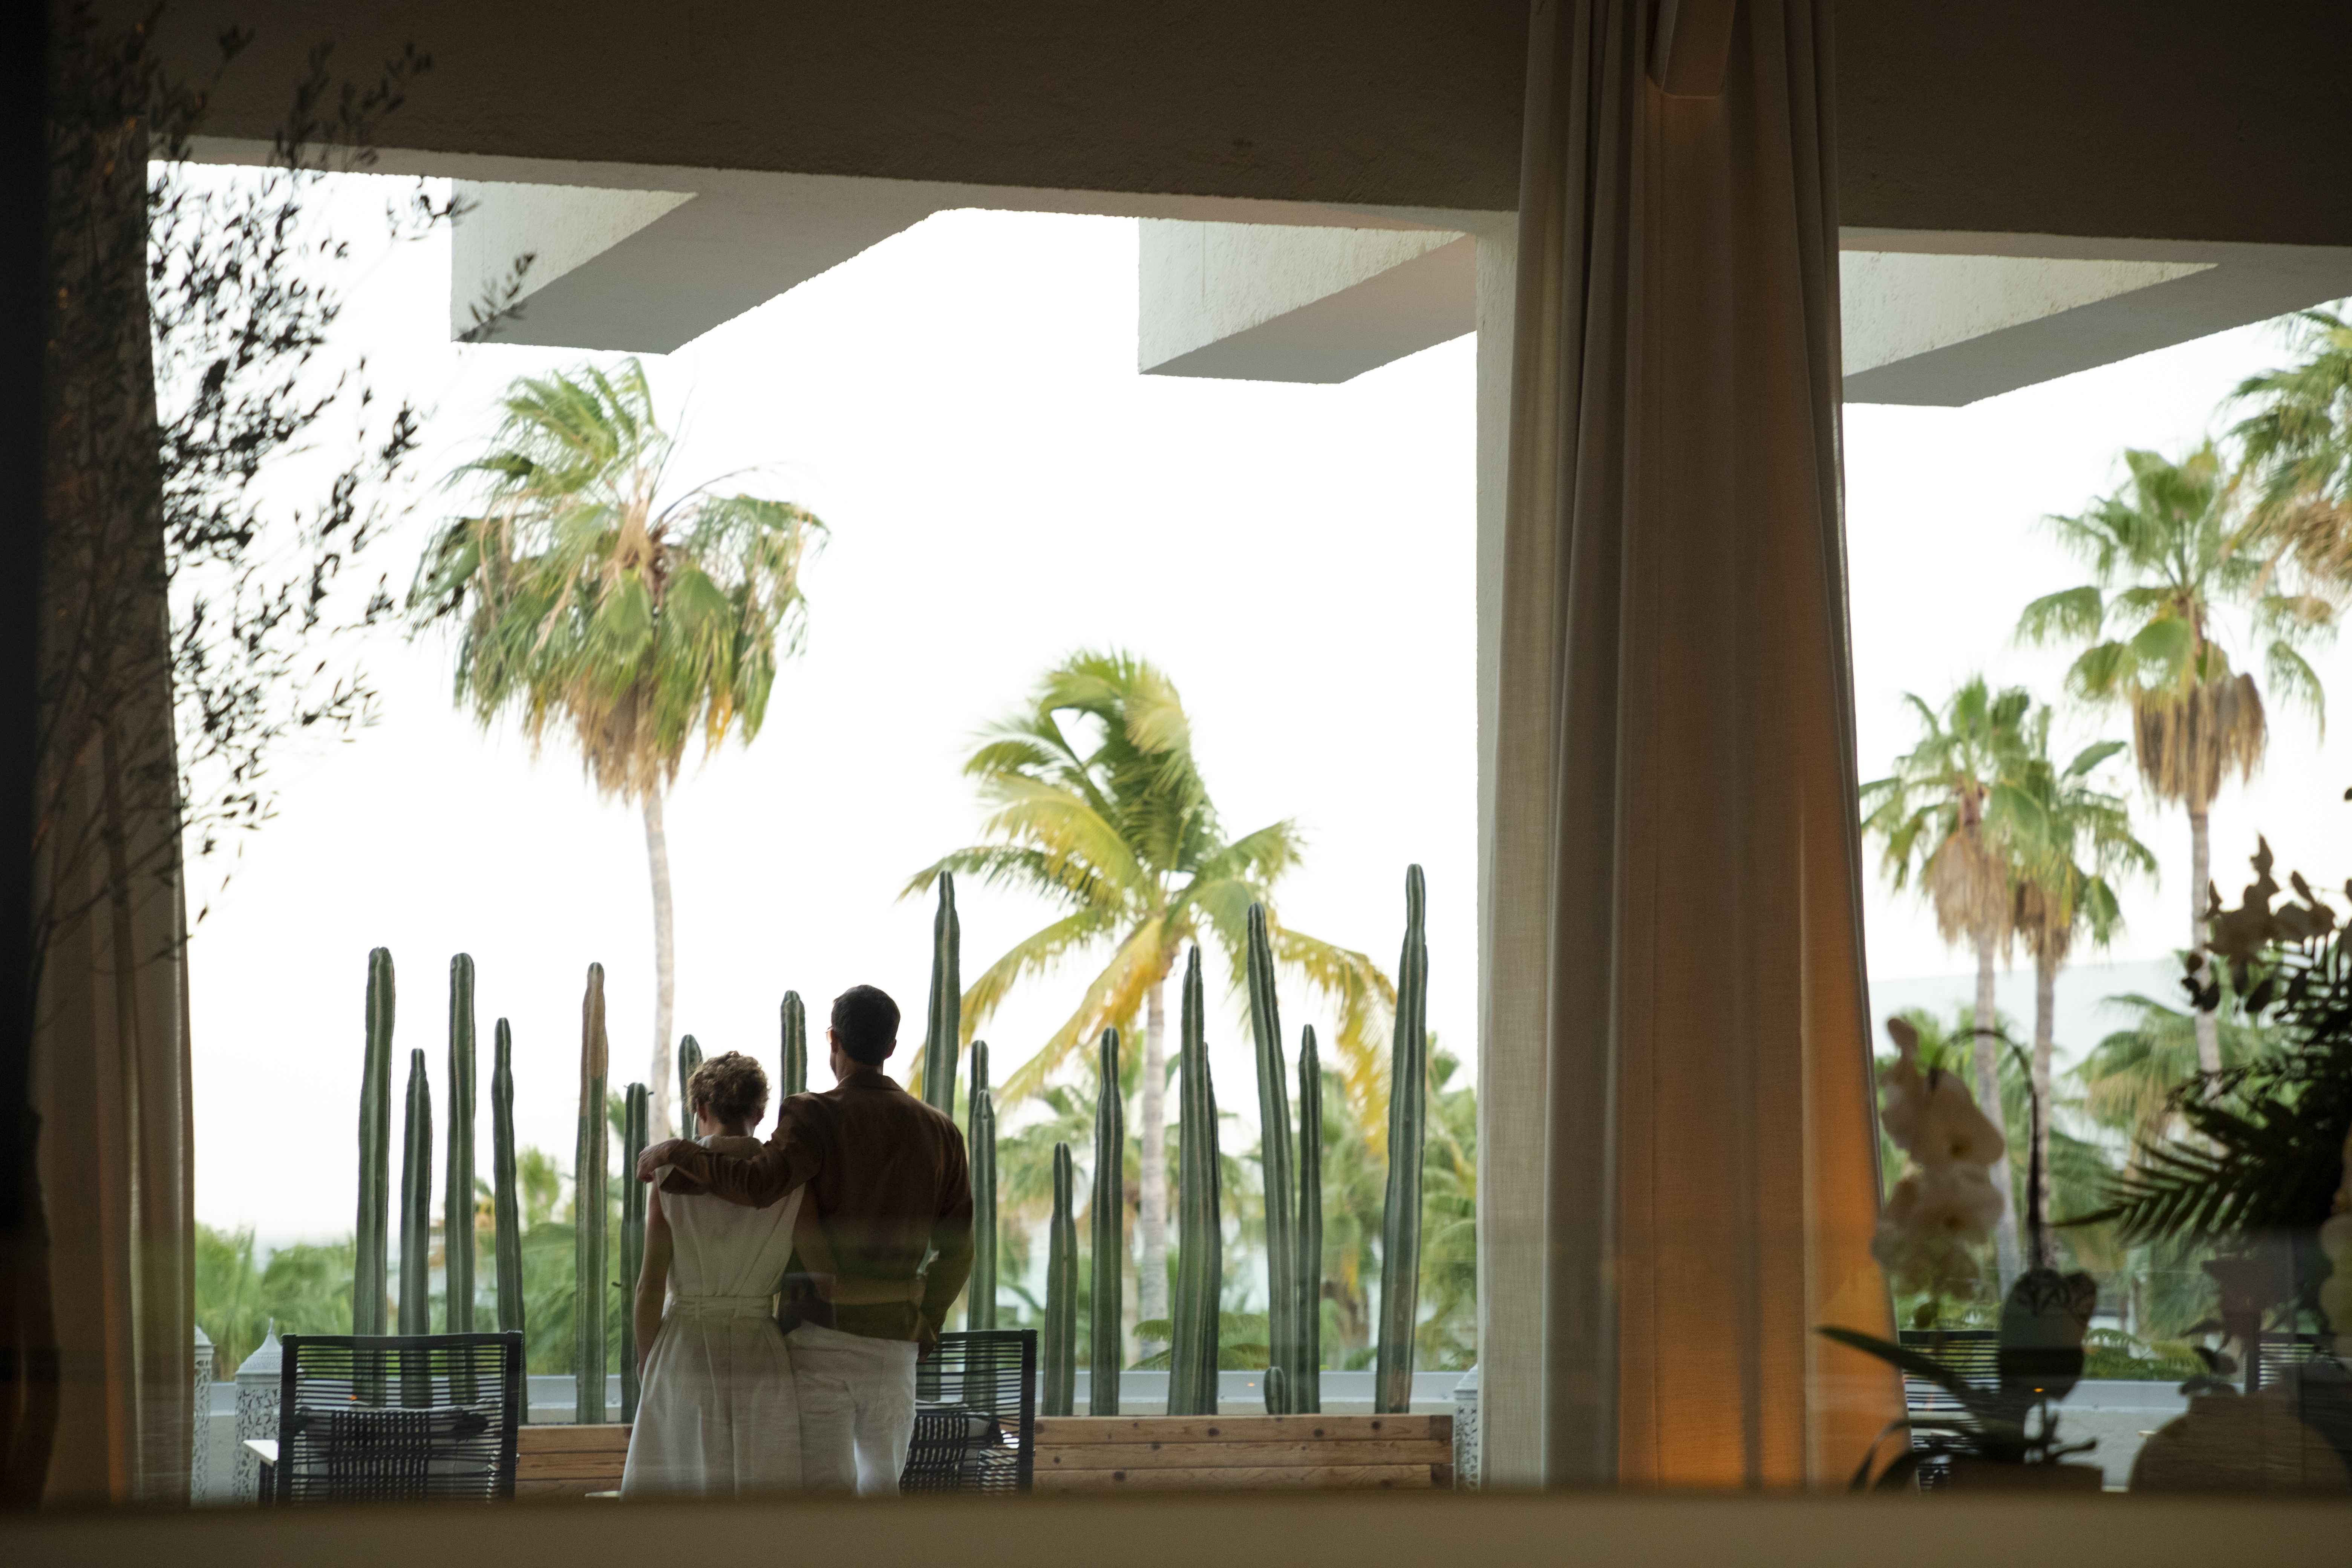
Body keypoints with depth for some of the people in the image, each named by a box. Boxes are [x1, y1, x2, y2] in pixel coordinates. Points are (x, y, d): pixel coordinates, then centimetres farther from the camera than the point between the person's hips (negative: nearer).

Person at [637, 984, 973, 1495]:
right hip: (893, 1342, 4)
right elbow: (956, 1252, 7)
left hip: (821, 1335, -4)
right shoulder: (937, 1130, 6)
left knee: (825, 1493, -4)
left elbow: (759, 1184, -28)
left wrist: (676, 1152, -15)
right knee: (881, 1490, 16)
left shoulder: (816, 1117, -9)